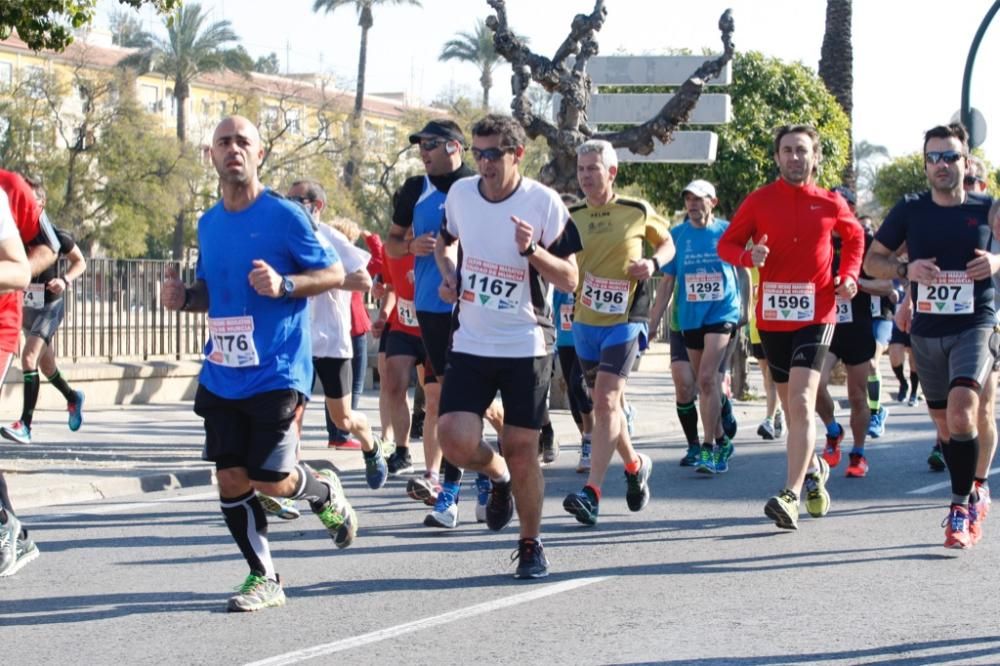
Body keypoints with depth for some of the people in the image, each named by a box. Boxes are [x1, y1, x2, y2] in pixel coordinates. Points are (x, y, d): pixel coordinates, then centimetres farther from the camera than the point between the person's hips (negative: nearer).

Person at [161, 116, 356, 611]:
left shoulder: (285, 216, -8)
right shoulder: (208, 223, 11)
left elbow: (334, 273, -5)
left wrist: (284, 284, -21)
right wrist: (185, 297, 2)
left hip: (276, 375, -6)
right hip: (222, 378, 6)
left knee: (270, 479, -6)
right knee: (231, 480, 2)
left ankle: (325, 492, 28)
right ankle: (263, 579, 16)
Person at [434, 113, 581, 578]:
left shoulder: (544, 203, -9)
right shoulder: (460, 194, 3)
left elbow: (569, 280, -7)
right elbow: (445, 242, 24)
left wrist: (531, 250, -24)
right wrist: (448, 274, 3)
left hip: (526, 346, -3)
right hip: (470, 344, 3)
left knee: (522, 448, 0)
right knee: (454, 439, -13)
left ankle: (531, 545, 20)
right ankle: (498, 476, 22)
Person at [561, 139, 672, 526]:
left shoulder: (638, 212, -2)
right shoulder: (571, 216, 4)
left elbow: (667, 243, 13)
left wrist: (653, 263, -9)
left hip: (624, 321, -4)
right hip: (585, 321, 5)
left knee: (606, 402, -16)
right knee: (604, 404, 14)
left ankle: (591, 493, -20)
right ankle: (635, 465, 38)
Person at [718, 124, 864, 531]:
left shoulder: (830, 204, 3)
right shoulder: (759, 201, 2)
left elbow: (854, 237, 21)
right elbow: (727, 243, 6)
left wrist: (849, 275, 5)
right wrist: (749, 256, -16)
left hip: (816, 316, -2)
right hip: (772, 317, 2)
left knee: (801, 404, -18)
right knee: (793, 408, 14)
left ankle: (790, 497, -23)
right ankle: (813, 470, 41)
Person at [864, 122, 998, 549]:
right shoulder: (910, 210, 2)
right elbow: (871, 260, 7)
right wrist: (906, 270, -12)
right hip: (927, 333, 3)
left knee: (963, 413, -23)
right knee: (945, 425, 12)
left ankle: (961, 506, -12)